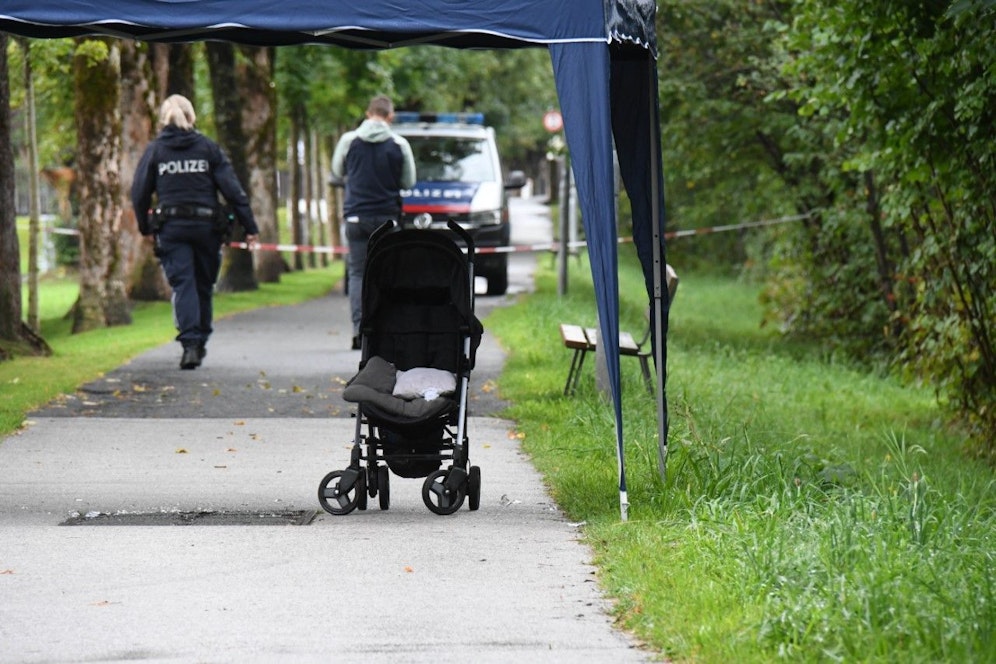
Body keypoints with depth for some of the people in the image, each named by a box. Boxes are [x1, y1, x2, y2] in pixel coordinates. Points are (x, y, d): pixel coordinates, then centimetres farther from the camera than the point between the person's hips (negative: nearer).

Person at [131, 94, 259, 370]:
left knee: (182, 284, -4)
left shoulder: (155, 150, 2)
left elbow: (139, 193, 3)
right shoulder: (208, 147, 3)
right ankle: (200, 342, 23)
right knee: (204, 284, 14)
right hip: (206, 224, 1)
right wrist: (249, 226, 2)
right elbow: (232, 189, -1)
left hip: (171, 227, -1)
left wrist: (145, 227, 17)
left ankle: (190, 343, -19)